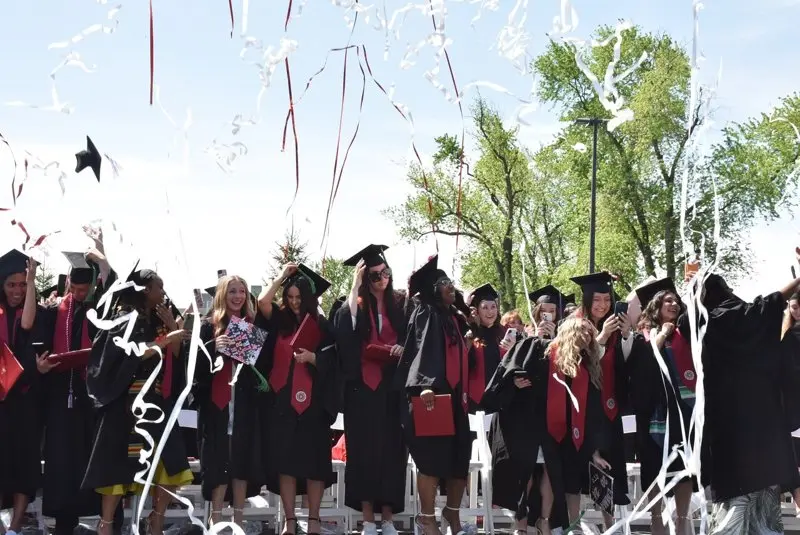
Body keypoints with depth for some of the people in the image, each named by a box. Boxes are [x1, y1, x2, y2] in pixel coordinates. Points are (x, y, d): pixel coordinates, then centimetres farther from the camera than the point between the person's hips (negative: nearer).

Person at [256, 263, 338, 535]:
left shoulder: (321, 325, 5)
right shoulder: (279, 320, 8)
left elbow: (331, 362, 1)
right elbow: (262, 301, -9)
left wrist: (311, 357, -17)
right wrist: (283, 276, 0)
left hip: (312, 401, -1)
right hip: (282, 399, 2)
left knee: (313, 460, -1)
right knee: (284, 460, -1)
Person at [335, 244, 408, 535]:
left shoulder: (400, 304, 10)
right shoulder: (356, 304, 3)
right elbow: (344, 330, -19)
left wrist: (403, 348, -9)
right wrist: (355, 284, -17)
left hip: (392, 385, 2)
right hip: (363, 385, -2)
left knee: (391, 448, 2)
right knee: (365, 449, -1)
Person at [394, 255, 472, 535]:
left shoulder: (452, 316, 20)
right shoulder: (425, 314, -5)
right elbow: (423, 349, -19)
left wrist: (464, 393, 24)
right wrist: (425, 385, -33)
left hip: (453, 397, 8)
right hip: (432, 396, -8)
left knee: (459, 458, 8)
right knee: (433, 459, -7)